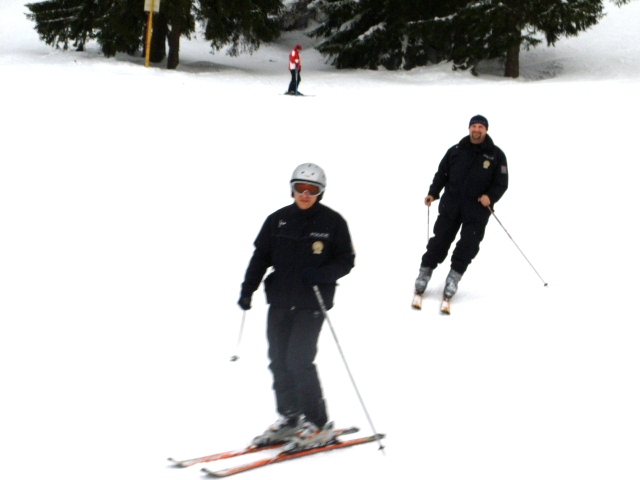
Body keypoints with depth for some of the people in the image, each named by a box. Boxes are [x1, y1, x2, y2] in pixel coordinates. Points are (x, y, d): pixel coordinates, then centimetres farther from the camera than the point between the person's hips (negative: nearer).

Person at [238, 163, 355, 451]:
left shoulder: (332, 222, -3)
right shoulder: (277, 220, 6)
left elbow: (346, 261, -1)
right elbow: (261, 256, 11)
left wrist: (321, 275, -18)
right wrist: (248, 289, 1)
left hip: (312, 303, -5)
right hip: (280, 301, 5)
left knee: (299, 361, -12)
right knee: (279, 361, 6)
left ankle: (319, 427, -2)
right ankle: (289, 419, 21)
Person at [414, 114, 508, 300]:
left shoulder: (496, 155, 2)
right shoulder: (455, 151, 8)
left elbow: (502, 183, 0)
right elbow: (442, 174, 13)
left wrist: (490, 196, -17)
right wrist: (433, 193, 1)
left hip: (478, 209, -1)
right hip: (451, 205, 1)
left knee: (468, 244, -4)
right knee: (440, 238, 2)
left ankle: (454, 277, 5)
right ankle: (425, 271, 10)